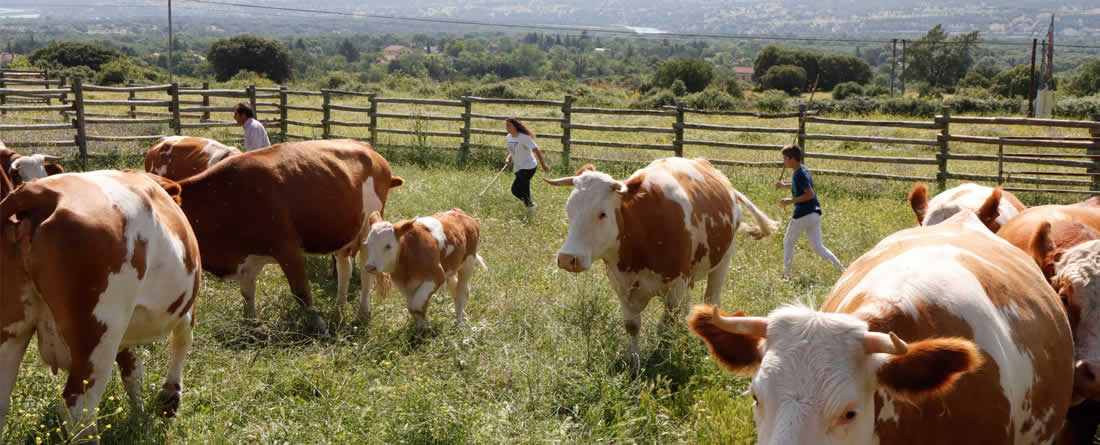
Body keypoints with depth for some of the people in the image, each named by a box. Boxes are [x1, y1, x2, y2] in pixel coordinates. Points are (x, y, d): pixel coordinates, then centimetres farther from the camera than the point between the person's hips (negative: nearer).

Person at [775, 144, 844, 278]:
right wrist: (784, 185, 26)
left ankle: (786, 274, 16)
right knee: (818, 247, 11)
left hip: (803, 215, -9)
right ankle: (841, 267, -1)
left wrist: (790, 201, -21)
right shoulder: (804, 170, 11)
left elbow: (810, 194, -23)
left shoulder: (799, 174, -17)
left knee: (788, 242, 11)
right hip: (815, 213, 9)